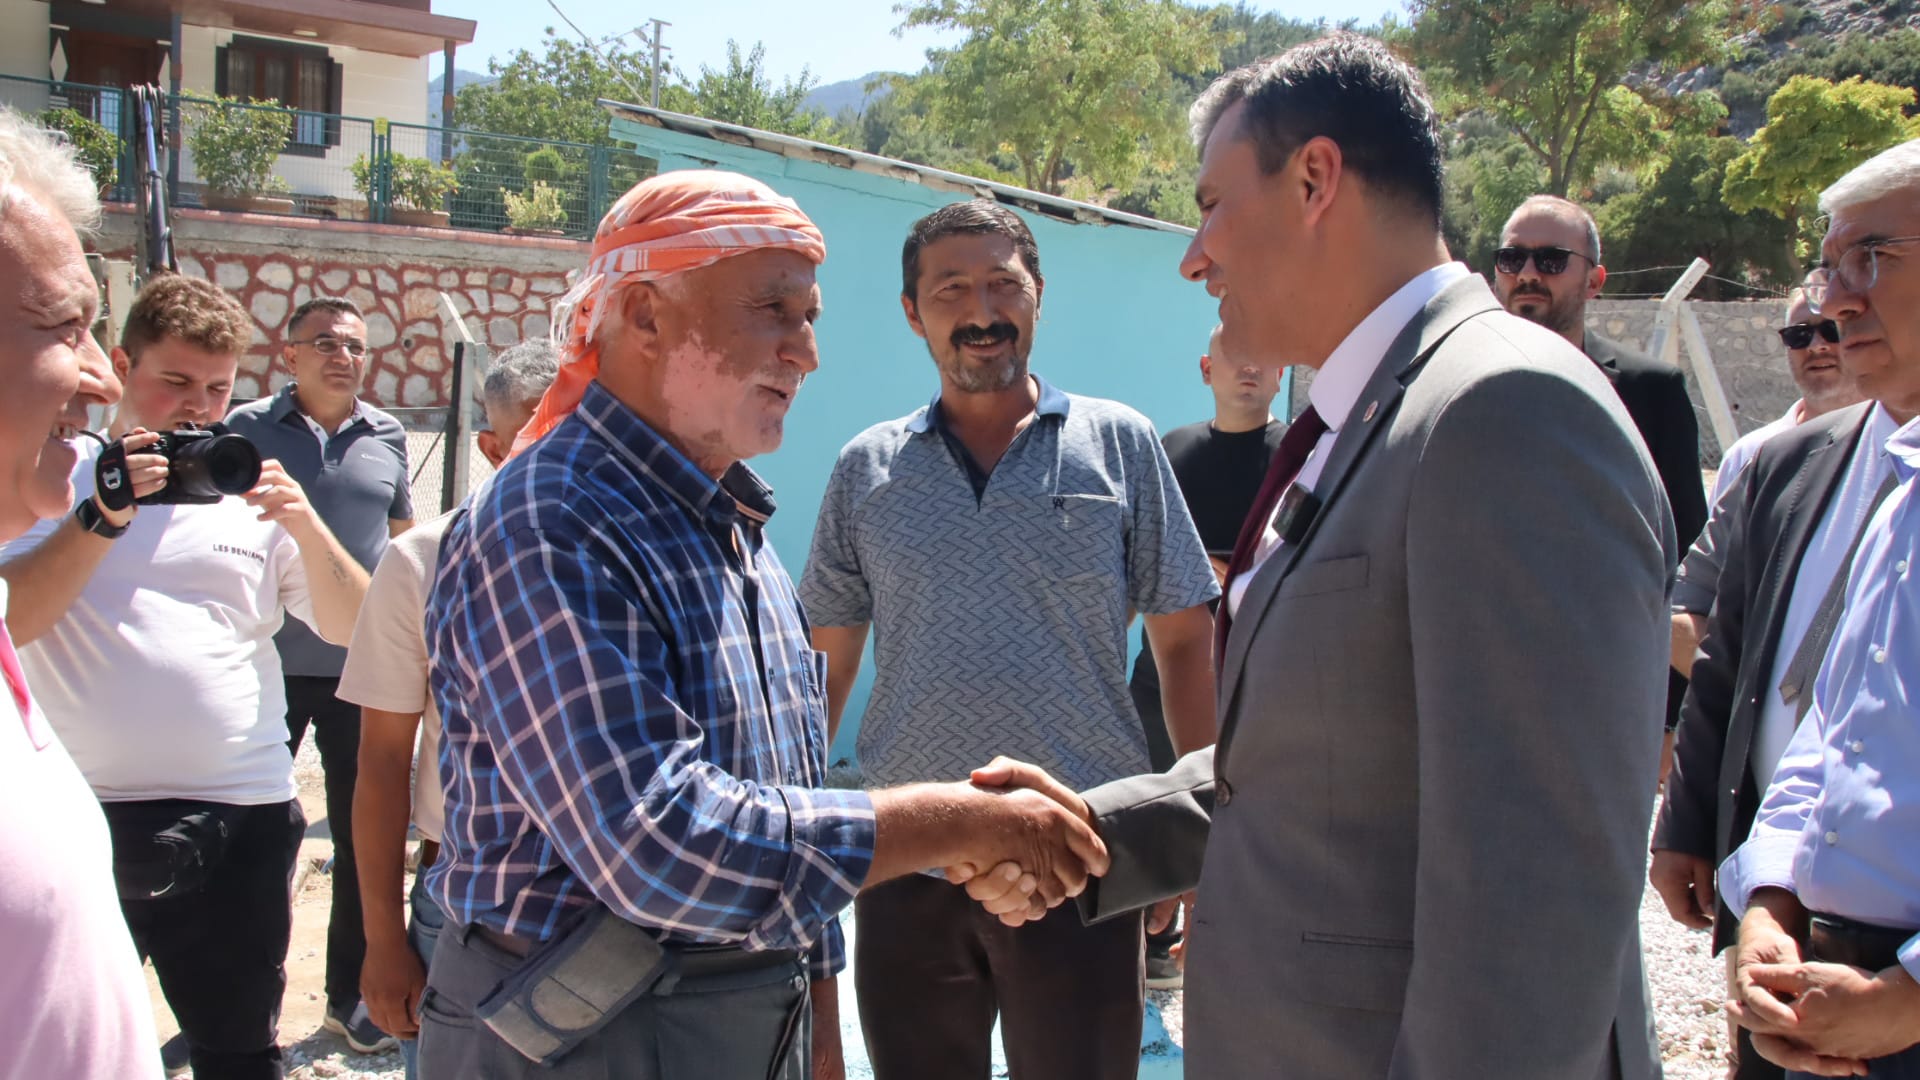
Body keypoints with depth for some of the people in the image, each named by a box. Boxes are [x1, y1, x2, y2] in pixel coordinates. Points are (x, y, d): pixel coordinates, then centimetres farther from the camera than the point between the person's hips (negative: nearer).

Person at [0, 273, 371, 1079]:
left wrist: (306, 526, -12)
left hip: (238, 825, 2)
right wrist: (102, 518, -18)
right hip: (76, 820, -2)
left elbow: (352, 628, 3)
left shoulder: (252, 491, 8)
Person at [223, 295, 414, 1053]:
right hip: (265, 666, -2)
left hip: (361, 667, 2)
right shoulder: (246, 430, -3)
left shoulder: (386, 437, 6)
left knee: (363, 834, 9)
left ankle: (351, 994, 25)